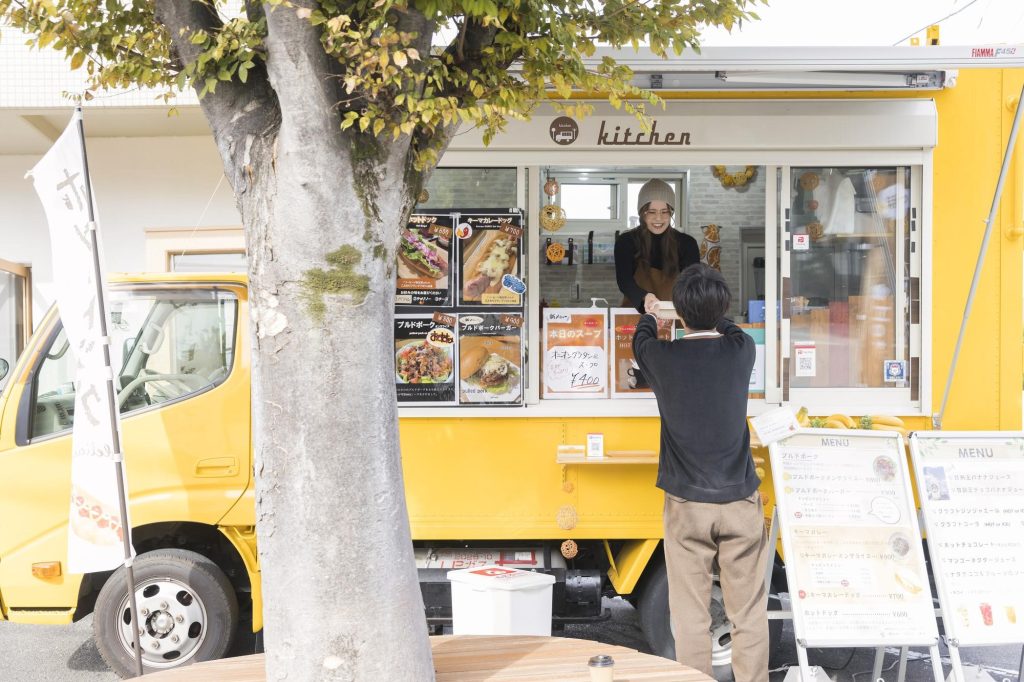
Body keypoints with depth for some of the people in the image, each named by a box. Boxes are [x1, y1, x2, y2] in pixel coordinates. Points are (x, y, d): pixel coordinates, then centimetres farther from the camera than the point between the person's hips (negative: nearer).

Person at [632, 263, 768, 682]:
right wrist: (713, 316, 43)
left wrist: (650, 315, 40)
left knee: (690, 617, 5)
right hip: (741, 501, 1)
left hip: (686, 504, -1)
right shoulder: (741, 351, -4)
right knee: (749, 615, 8)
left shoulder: (662, 357, -7)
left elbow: (640, 340, 18)